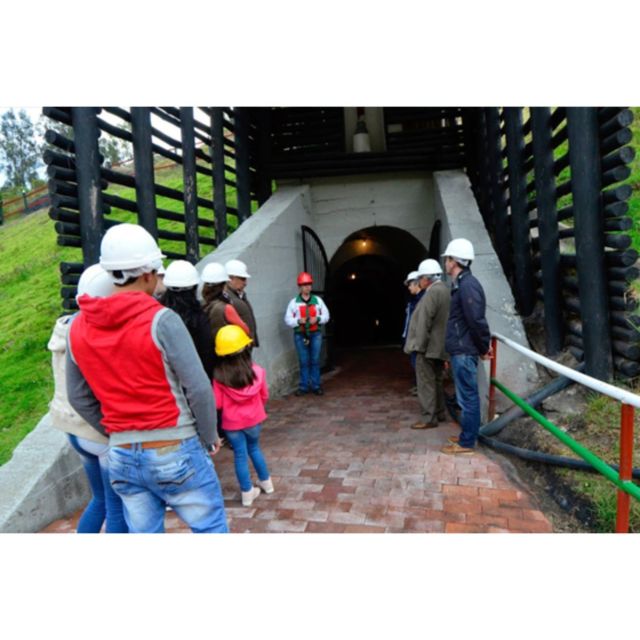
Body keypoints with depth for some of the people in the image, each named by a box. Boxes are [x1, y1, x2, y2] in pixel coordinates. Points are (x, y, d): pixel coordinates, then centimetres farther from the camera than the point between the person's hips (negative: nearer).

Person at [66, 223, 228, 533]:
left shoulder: (77, 327, 2)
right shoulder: (162, 320, -16)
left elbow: (78, 397, 10)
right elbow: (198, 388, -15)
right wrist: (209, 440, 0)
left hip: (122, 457, 6)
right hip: (175, 452, -5)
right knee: (211, 528, 11)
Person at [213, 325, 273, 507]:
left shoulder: (219, 376, -18)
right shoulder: (257, 371, -14)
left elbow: (217, 404, -12)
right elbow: (264, 396, -1)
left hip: (232, 423, -2)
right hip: (254, 419, 2)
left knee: (240, 455, 12)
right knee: (254, 449, 24)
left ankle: (248, 493, 22)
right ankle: (266, 482, 37)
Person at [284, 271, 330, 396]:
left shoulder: (317, 300, 5)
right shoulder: (294, 302, 0)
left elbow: (326, 315, 7)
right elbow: (288, 319, -1)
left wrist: (318, 319, -11)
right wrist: (298, 321, -18)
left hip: (315, 334, 1)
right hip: (300, 335, -1)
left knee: (315, 360, 5)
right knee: (304, 361, 5)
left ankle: (316, 385, 14)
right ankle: (304, 386, 14)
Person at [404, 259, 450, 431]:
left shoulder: (432, 292, -18)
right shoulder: (444, 290, 14)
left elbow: (424, 322, -22)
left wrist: (420, 345, -18)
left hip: (428, 347, -10)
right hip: (438, 346, 10)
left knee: (426, 384, -4)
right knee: (436, 382, 18)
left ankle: (429, 418, 1)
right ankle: (439, 413, 27)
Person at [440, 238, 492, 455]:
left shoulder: (467, 285, -18)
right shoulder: (462, 283, 15)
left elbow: (477, 320, -21)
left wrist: (483, 346, -11)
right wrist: (484, 344, 18)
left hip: (464, 351, -10)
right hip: (461, 350, 10)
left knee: (467, 397, -2)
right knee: (467, 396, 17)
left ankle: (466, 443, 8)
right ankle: (466, 435, 28)